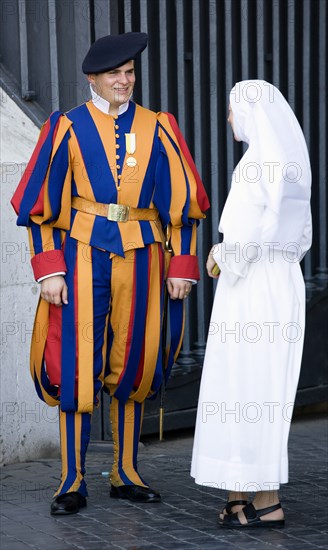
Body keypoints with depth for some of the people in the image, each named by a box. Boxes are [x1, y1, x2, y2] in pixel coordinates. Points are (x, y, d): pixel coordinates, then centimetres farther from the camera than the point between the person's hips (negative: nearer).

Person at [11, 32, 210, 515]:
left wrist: (182, 265, 1)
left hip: (140, 257, 3)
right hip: (84, 254, -3)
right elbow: (41, 202, 0)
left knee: (132, 366, 8)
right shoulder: (68, 128, 1)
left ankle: (126, 474, 18)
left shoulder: (156, 129, 7)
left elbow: (181, 200, 8)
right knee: (77, 367, -5)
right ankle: (73, 482, 0)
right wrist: (49, 269, -8)